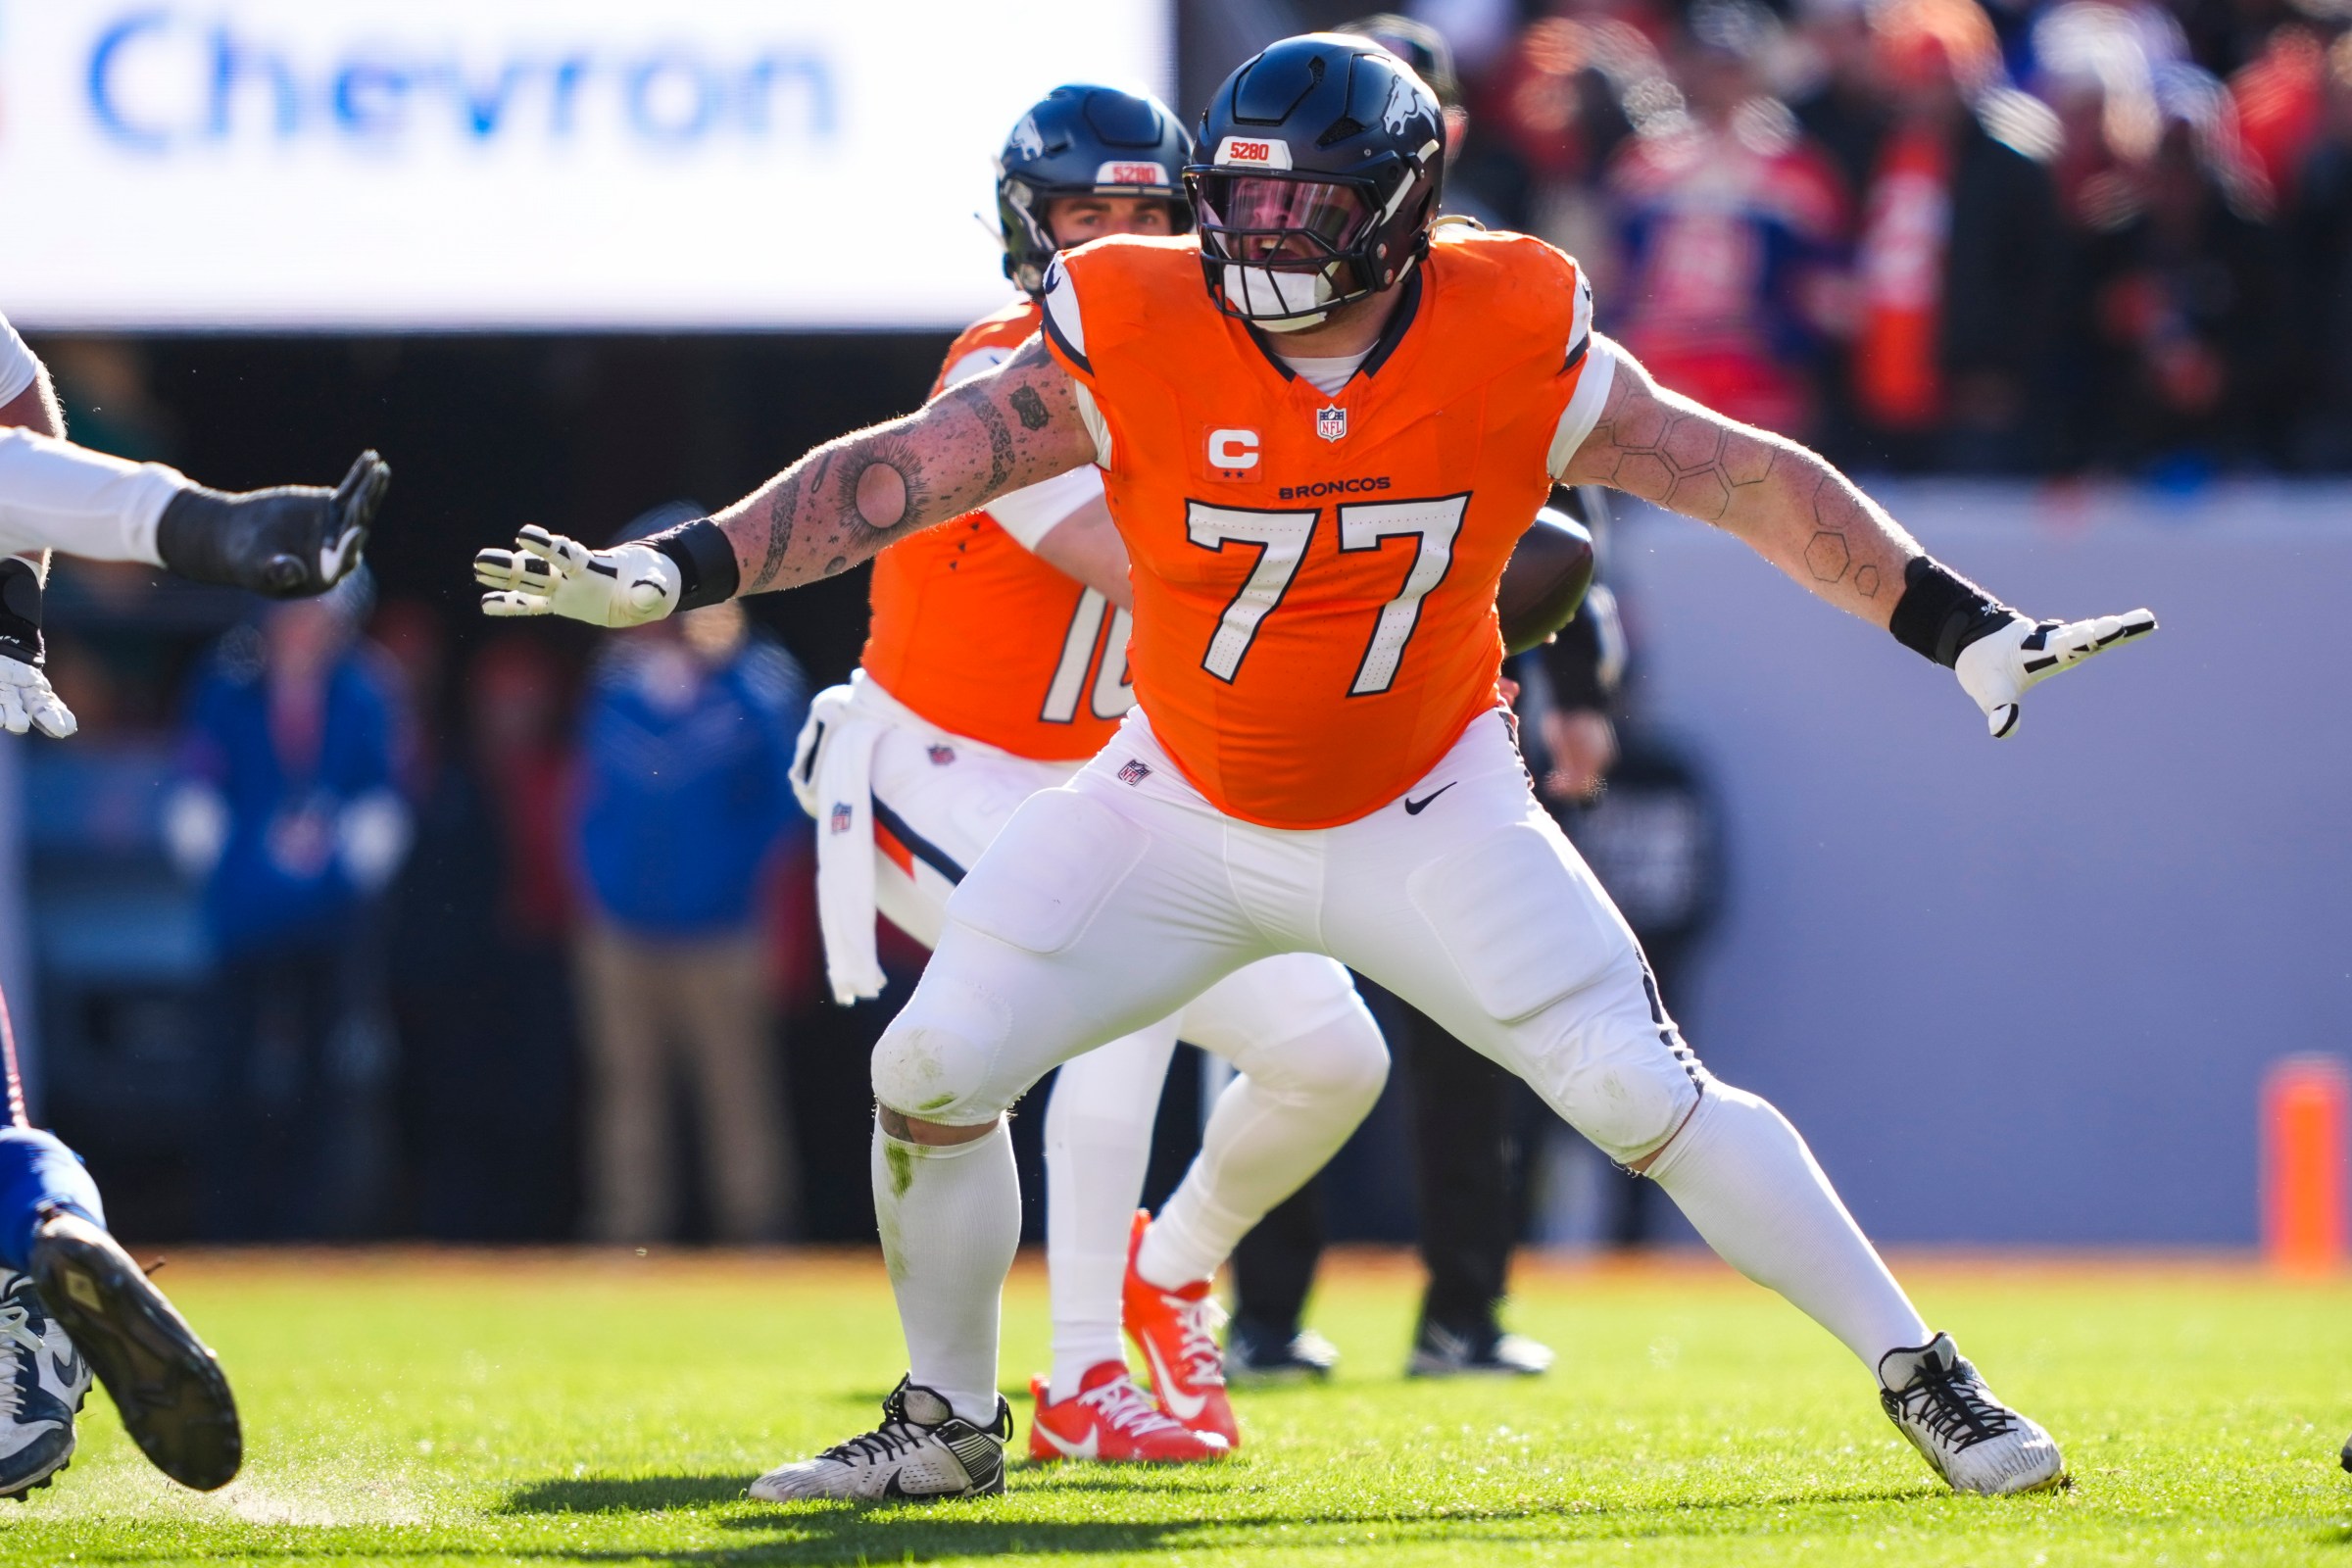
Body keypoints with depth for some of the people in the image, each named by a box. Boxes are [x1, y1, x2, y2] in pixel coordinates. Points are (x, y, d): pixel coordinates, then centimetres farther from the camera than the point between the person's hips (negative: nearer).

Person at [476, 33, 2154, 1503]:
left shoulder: (1514, 344, -19)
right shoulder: (1138, 336, -19)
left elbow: (1747, 478, -12)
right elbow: (901, 470, -17)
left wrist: (1967, 632, -14)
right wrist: (668, 575, -27)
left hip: (1429, 819, -1)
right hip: (1180, 809, 2)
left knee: (1650, 1095, -10)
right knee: (933, 1070, -5)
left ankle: (1921, 1376, 4)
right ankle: (948, 1420, 17)